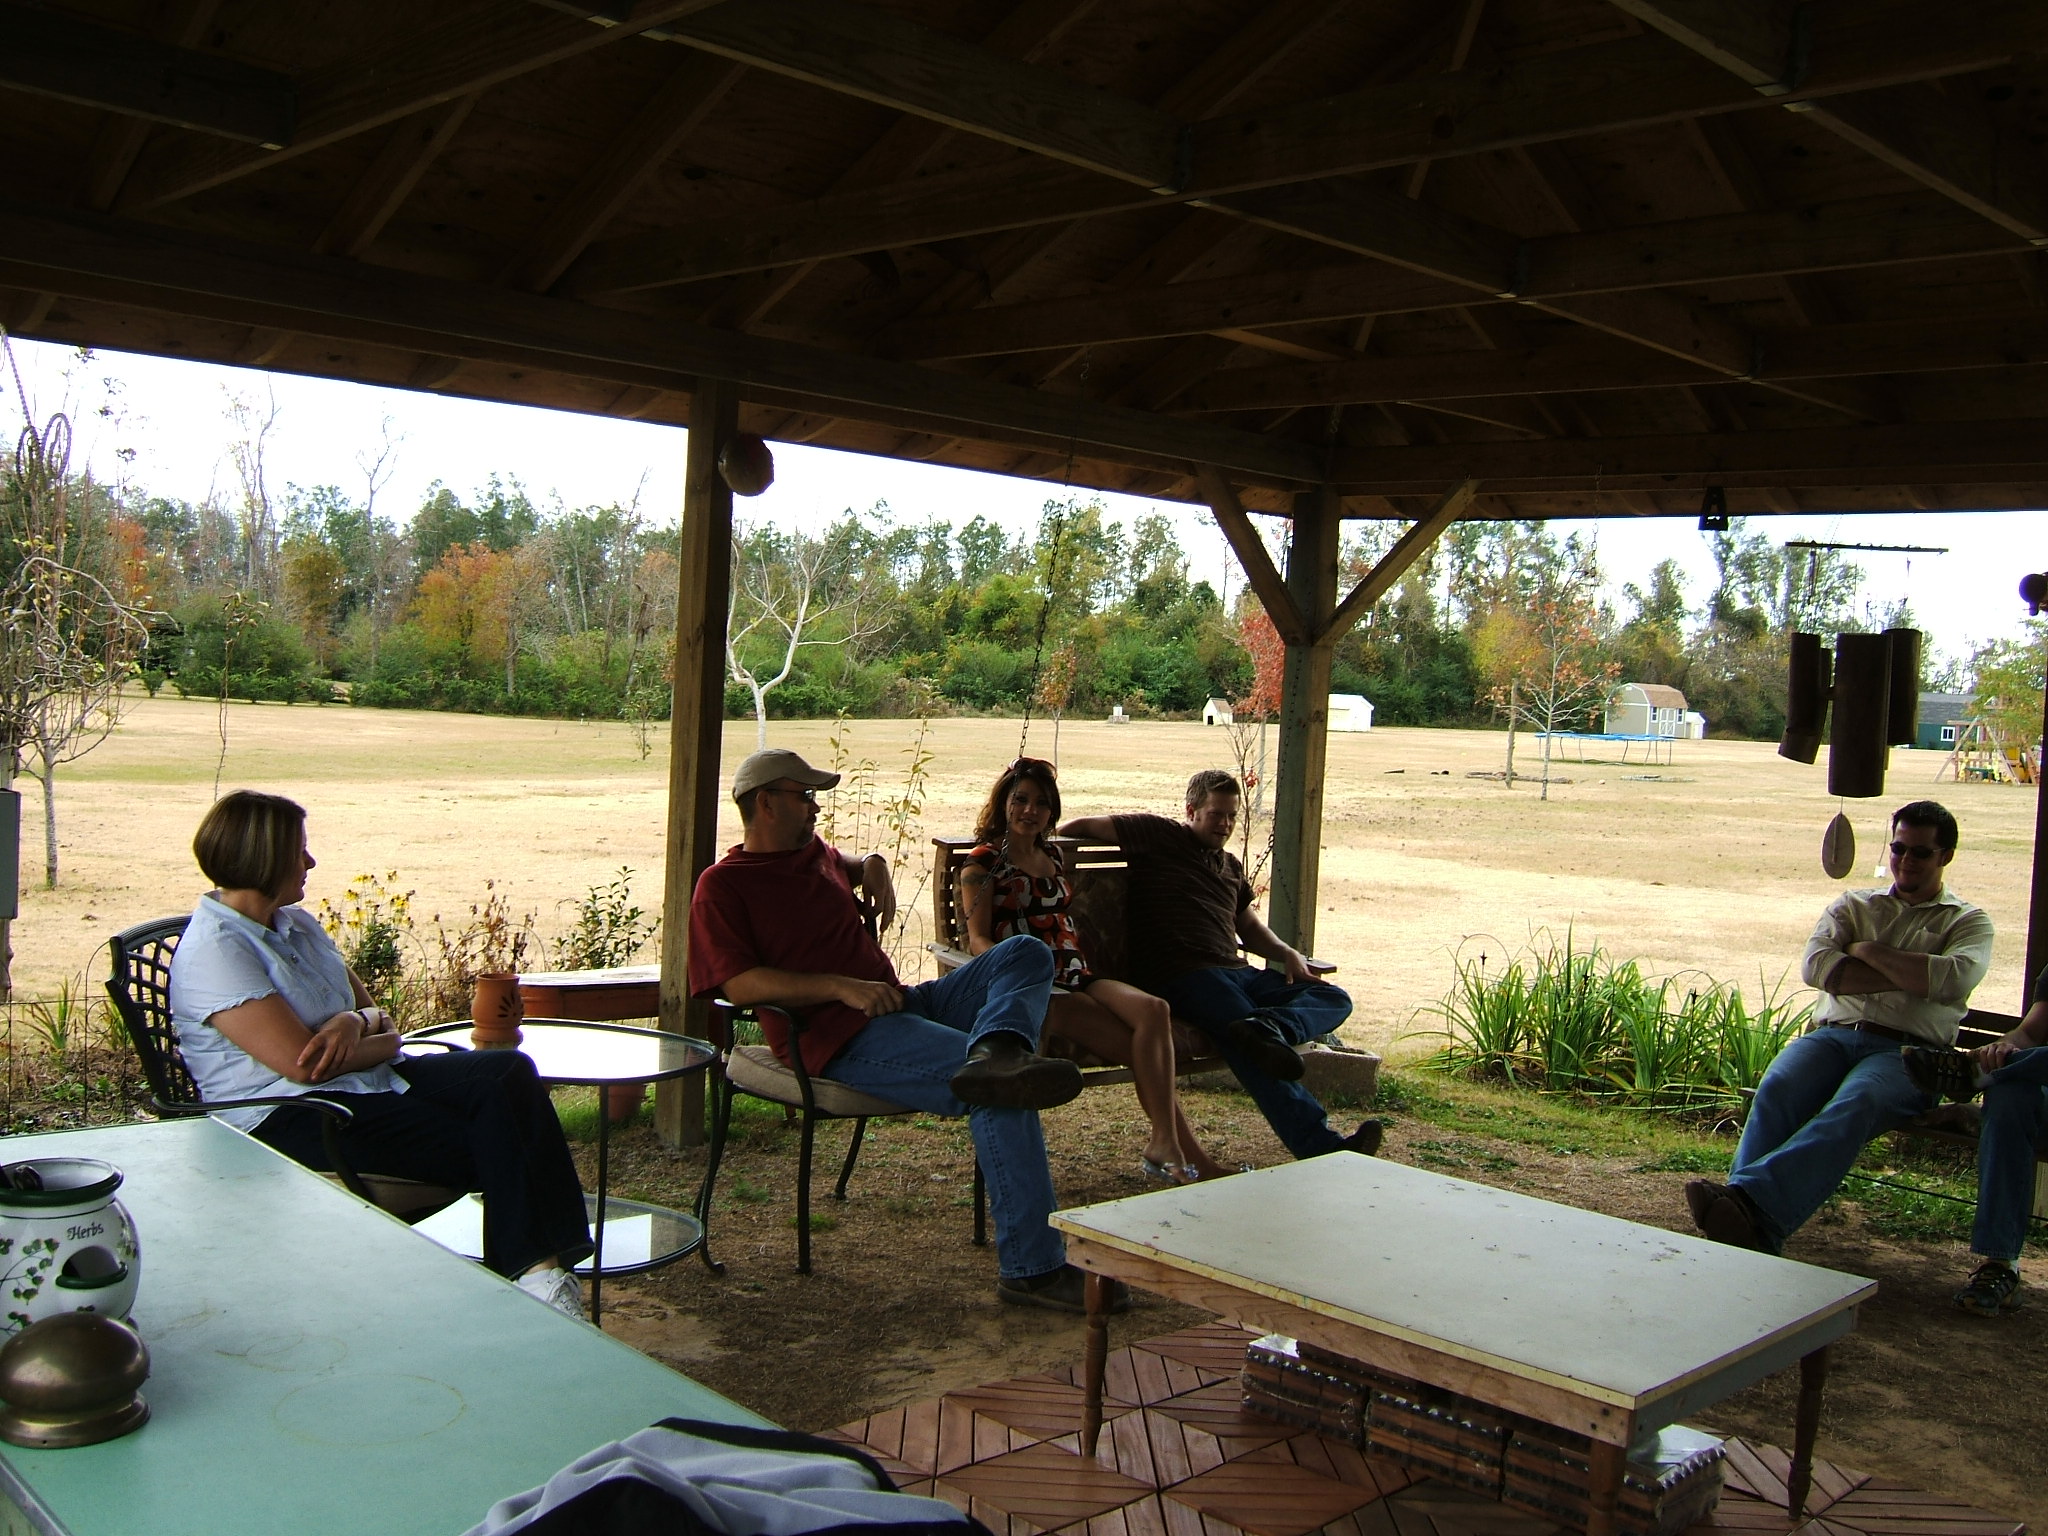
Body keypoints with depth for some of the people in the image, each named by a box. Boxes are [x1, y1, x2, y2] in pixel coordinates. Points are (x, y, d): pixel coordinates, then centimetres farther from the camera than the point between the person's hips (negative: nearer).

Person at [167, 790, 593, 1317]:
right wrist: (384, 1041, -2)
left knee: (507, 1073, -21)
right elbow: (300, 1062, -19)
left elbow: (374, 1008, 19)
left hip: (371, 1080, 8)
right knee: (483, 1146, -26)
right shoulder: (211, 951, -11)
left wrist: (356, 1022, -7)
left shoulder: (298, 924, 17)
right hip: (290, 1117, -8)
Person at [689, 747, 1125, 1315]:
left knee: (1025, 953, -7)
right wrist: (842, 986, -23)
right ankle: (1031, 1267, -25)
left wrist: (874, 865, 24)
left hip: (902, 1003, 9)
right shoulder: (721, 887, -1)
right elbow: (740, 982, -15)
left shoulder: (814, 852, 24)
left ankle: (995, 1051, -41)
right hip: (841, 1040, -9)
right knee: (998, 1093, -27)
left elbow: (850, 863, 50)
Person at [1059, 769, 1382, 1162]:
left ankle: (1268, 1027, -41)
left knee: (1335, 998, -10)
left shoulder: (1231, 866, 29)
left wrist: (1286, 952, 17)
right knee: (1252, 1043, -31)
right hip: (1181, 977, -8)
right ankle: (1321, 1147, -43)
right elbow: (1082, 827, 3)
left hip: (1236, 972, 8)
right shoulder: (1159, 836, 7)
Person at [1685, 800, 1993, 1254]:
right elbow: (1816, 967, 4)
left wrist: (1869, 951, 2)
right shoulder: (1853, 905, 25)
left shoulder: (1968, 921, 18)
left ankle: (1750, 1200, -58)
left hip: (1906, 1052, -3)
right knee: (1777, 1090, -32)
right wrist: (1908, 977, 0)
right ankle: (1746, 1224, -49)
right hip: (1834, 1034, 3)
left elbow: (1954, 978, -7)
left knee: (1852, 1108, -37)